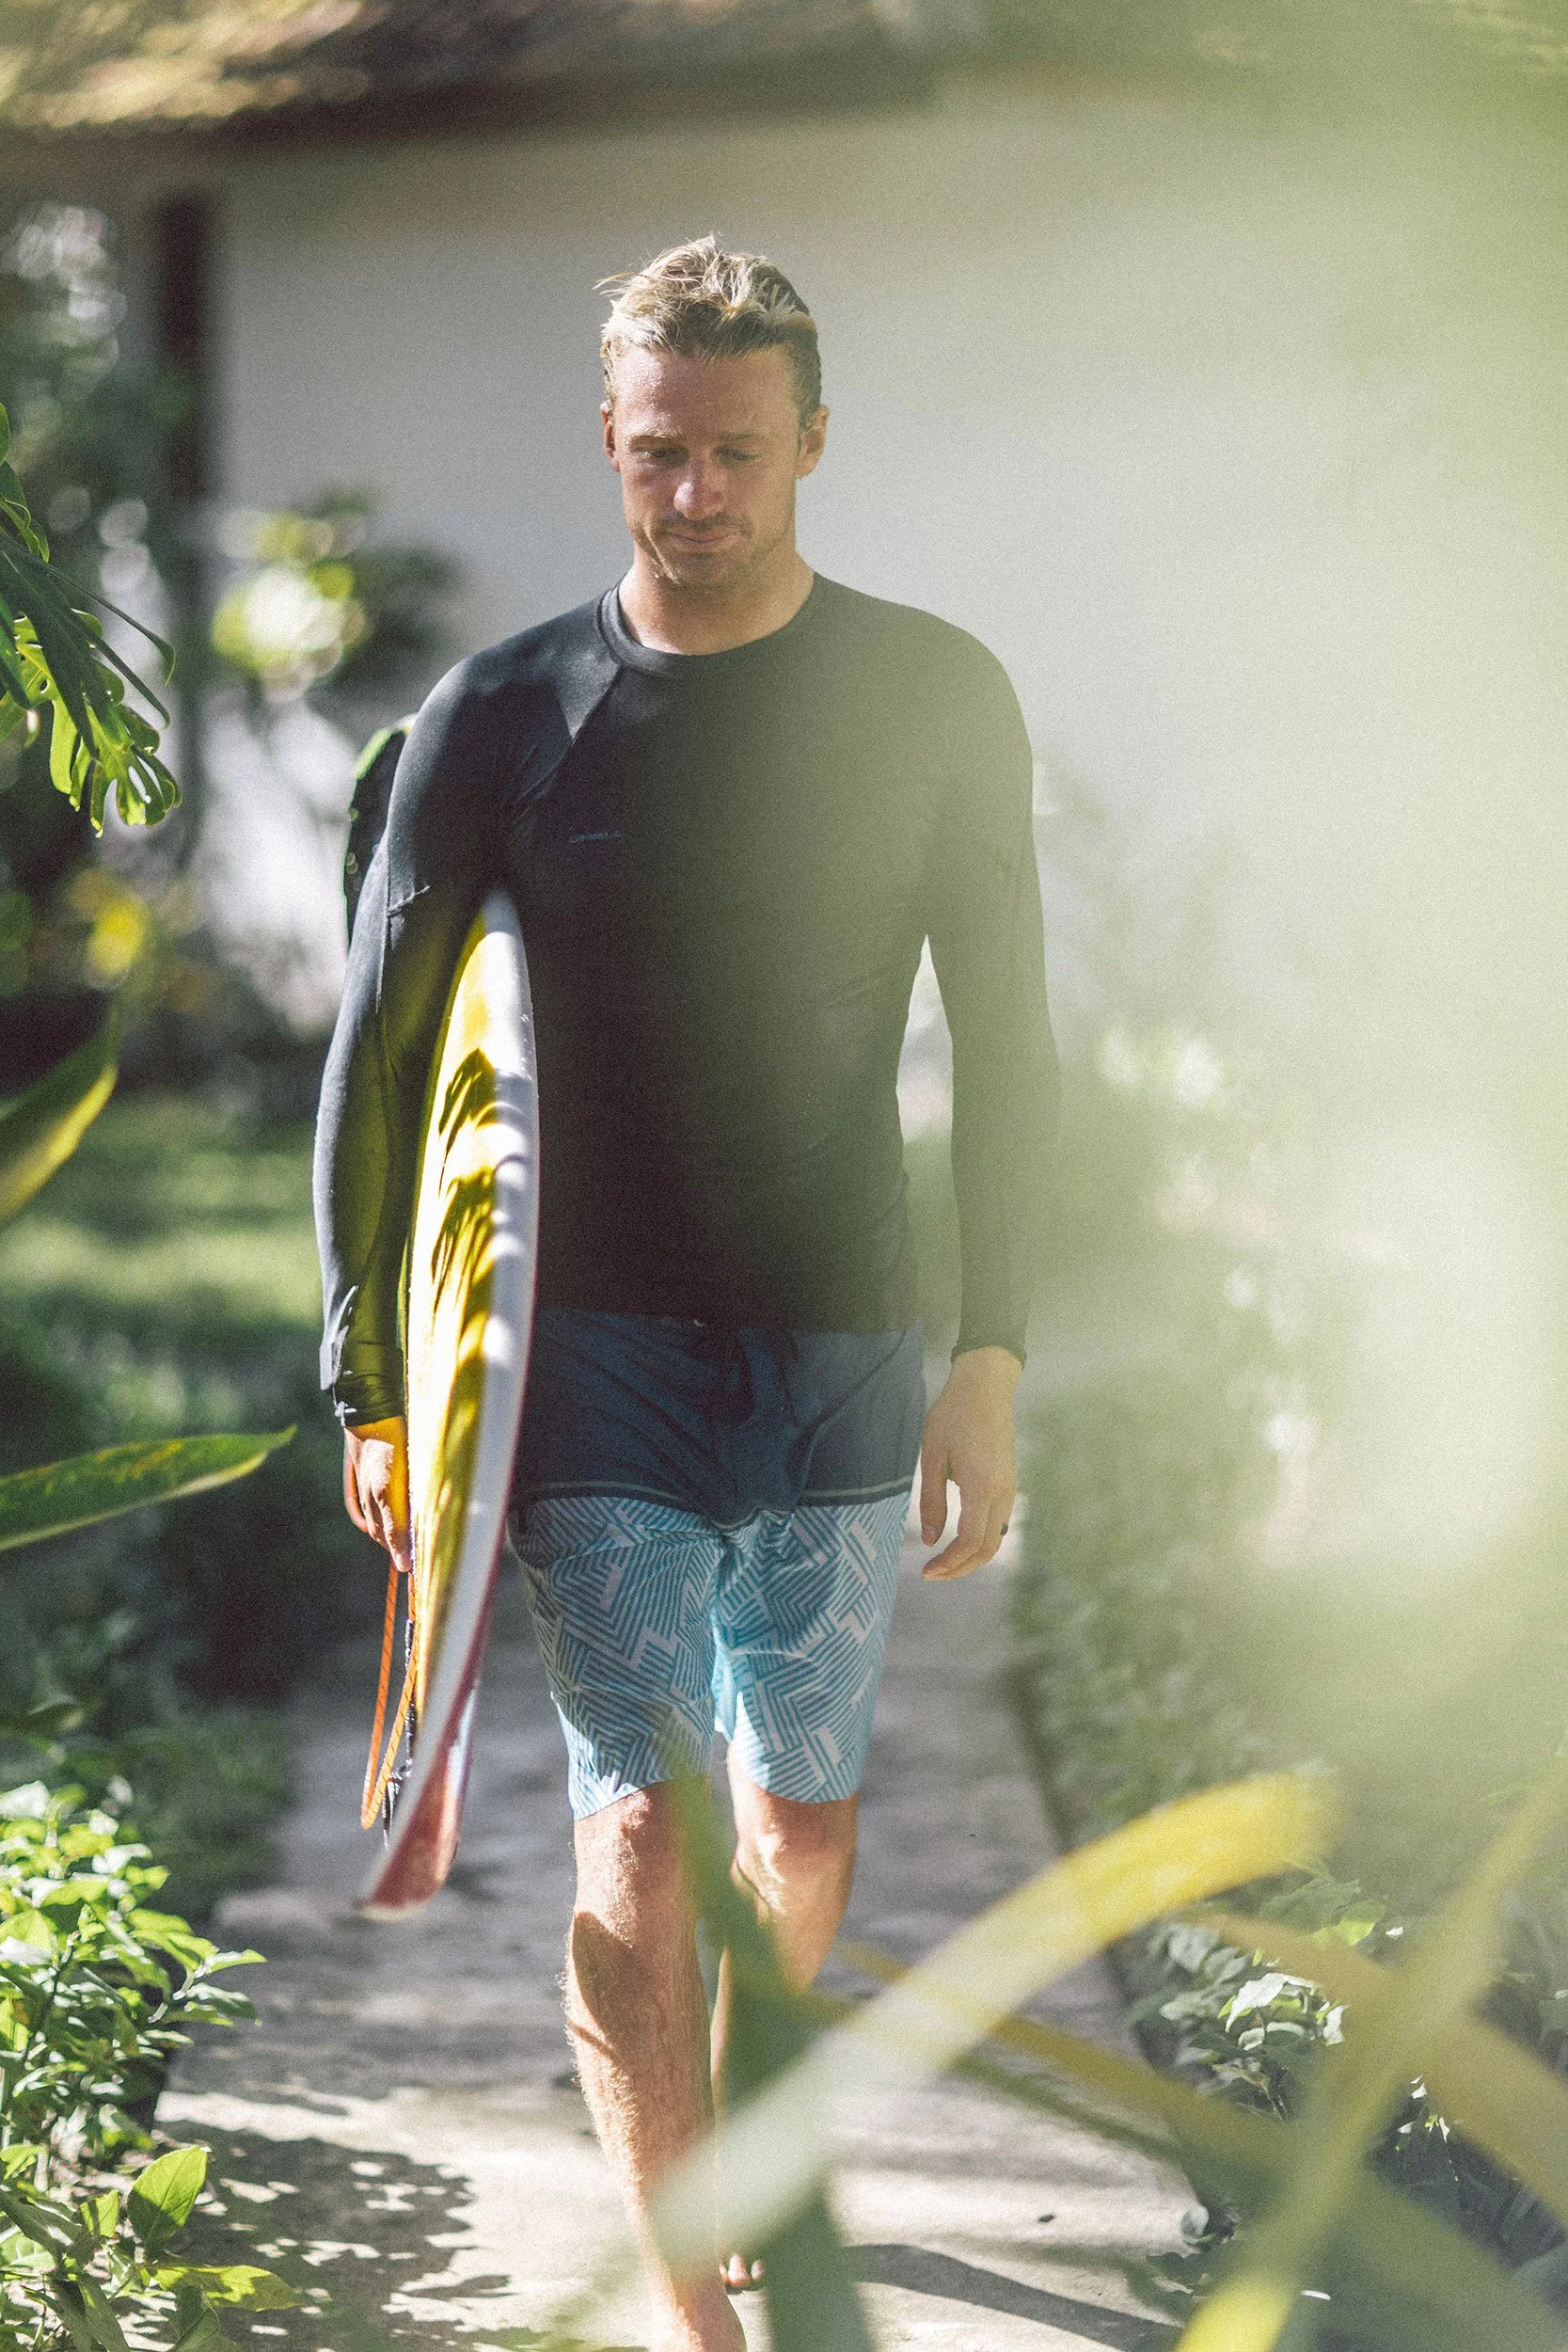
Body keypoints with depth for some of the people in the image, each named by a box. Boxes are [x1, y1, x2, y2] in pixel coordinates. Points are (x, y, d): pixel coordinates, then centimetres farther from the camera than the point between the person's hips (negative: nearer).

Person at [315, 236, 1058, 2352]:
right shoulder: (504, 719, -2)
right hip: (599, 1353, -1)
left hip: (846, 1351, 1)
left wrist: (992, 1360, -4)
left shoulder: (936, 701, -1)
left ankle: (732, 2148, 37)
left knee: (802, 1824, 10)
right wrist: (371, 1387, 2)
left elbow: (1008, 1049, 3)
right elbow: (375, 1059, 4)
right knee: (638, 1830, -9)